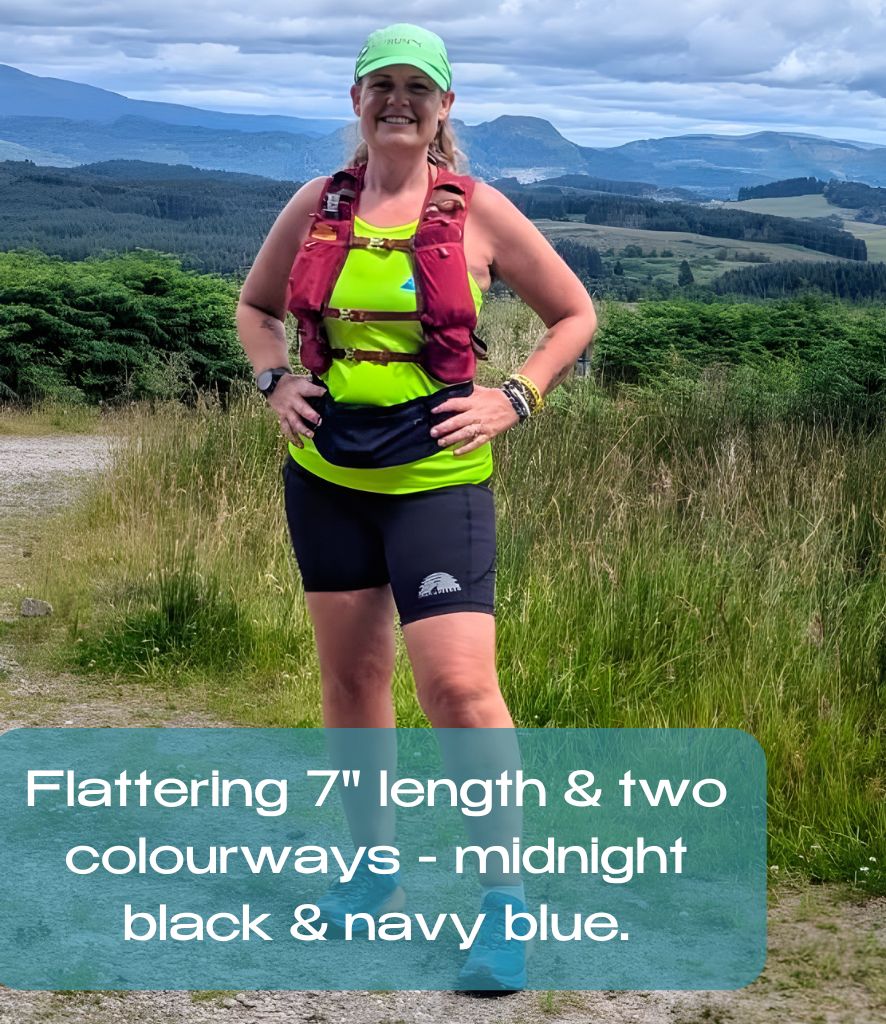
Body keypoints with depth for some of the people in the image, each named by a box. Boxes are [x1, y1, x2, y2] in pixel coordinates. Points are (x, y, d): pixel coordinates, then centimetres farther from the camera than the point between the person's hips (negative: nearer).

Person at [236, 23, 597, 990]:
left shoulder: (478, 212, -2)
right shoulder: (316, 205, 6)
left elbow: (574, 314, 7)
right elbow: (254, 306, 22)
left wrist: (513, 399, -5)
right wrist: (277, 380, 4)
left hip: (436, 476, -4)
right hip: (325, 472, 4)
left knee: (458, 683, -13)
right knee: (349, 671, 12)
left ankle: (504, 898, 0)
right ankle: (374, 865, 29)